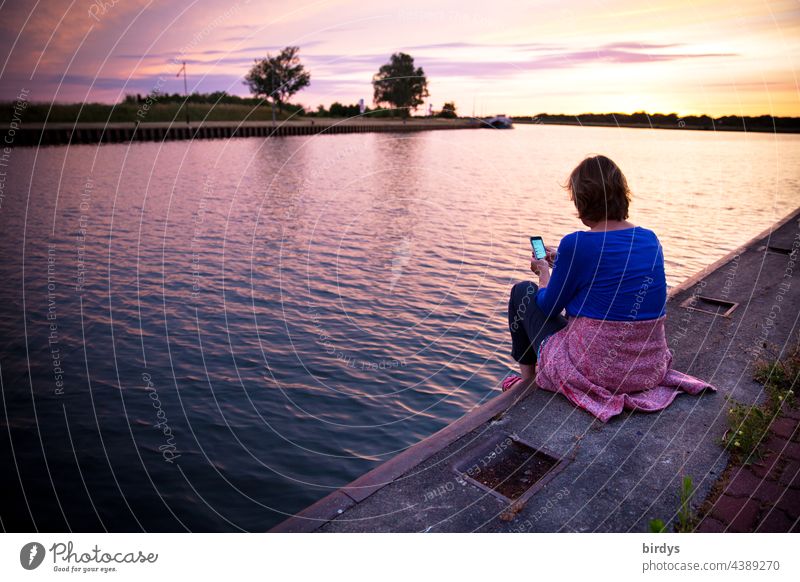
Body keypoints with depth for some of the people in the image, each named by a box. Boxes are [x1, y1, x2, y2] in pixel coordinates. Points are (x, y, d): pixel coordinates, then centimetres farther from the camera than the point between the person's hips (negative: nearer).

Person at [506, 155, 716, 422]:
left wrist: (544, 272, 16)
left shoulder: (576, 244, -19)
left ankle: (527, 379, 31)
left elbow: (549, 307, -5)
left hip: (593, 369, -7)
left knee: (523, 291, 15)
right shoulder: (651, 239, 1)